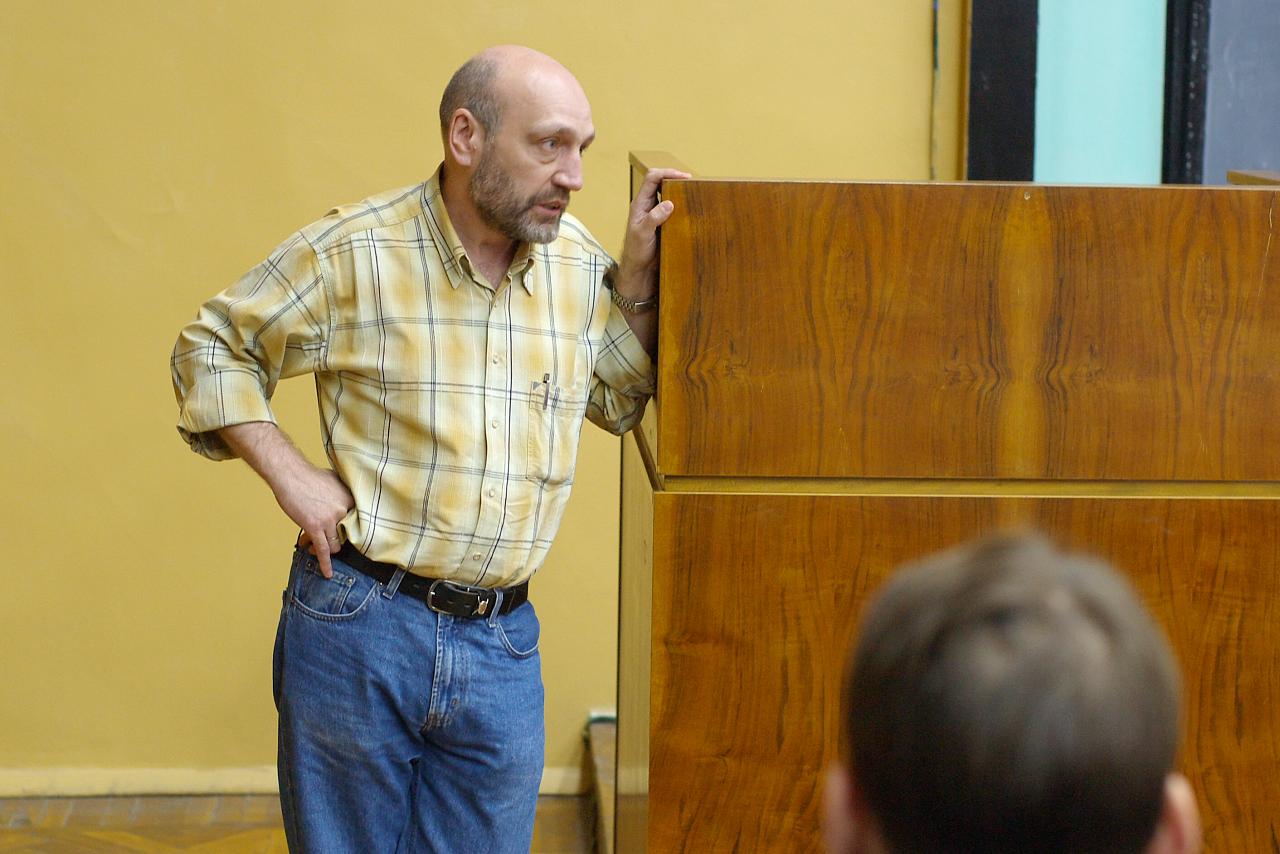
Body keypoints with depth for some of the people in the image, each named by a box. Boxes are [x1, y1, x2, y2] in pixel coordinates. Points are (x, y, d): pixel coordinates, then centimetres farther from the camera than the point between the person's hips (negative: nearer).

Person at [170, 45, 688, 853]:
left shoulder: (579, 261, 5)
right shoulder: (354, 251, -8)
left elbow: (619, 403, 17)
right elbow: (211, 348, 2)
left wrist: (637, 278, 3)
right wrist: (288, 473, -8)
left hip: (503, 641, 4)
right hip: (358, 627, -3)